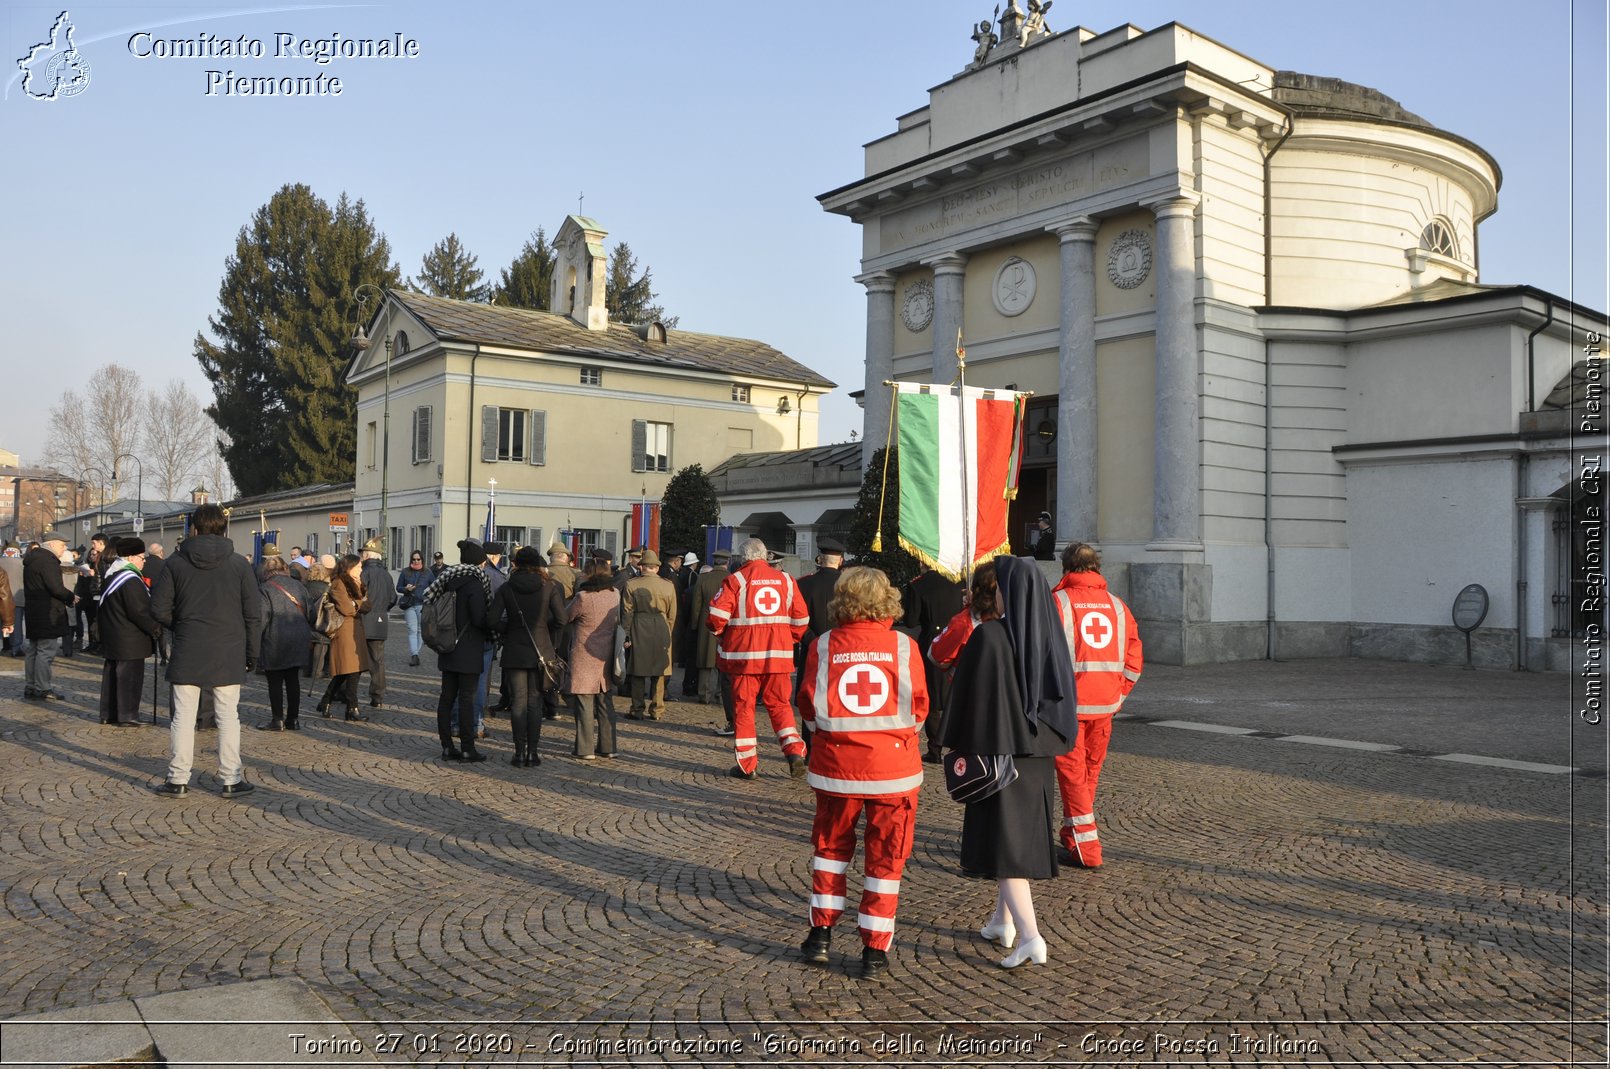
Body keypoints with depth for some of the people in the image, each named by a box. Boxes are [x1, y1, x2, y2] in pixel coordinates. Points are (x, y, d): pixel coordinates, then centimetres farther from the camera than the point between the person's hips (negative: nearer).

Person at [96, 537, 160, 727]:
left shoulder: (111, 577, 13)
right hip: (129, 639, -10)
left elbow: (103, 608, 20)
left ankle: (108, 714, 22)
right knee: (130, 675, -4)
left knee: (111, 674, 15)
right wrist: (155, 628, -13)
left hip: (111, 636, 10)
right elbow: (139, 611, -22)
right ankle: (127, 716, -1)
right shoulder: (131, 580, -19)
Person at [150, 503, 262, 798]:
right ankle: (231, 779, 8)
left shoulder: (176, 563, -1)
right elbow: (254, 613, -2)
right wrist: (251, 652, 6)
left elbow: (159, 608, -2)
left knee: (183, 716, 8)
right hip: (228, 653, 0)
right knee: (228, 716, 5)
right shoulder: (239, 564, -2)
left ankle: (178, 779, 12)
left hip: (187, 652, 0)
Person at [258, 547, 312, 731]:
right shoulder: (297, 585, 9)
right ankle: (293, 719, 13)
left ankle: (277, 720, 4)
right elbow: (310, 610, 11)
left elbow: (261, 619, -13)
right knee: (293, 680, 9)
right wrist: (308, 636, 21)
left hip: (275, 642, -5)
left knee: (275, 682, 3)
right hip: (299, 640, 5)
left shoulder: (265, 589, -7)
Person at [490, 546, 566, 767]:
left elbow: (494, 621, -10)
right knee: (535, 702, 7)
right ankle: (532, 753, 8)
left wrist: (509, 633, 8)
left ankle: (520, 753, 7)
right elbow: (560, 620, -8)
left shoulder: (506, 589, -2)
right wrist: (551, 641, 7)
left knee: (518, 702, 6)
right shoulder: (549, 587, -3)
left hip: (514, 651, 0)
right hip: (541, 651, 0)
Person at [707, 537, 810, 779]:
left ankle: (746, 764, 9)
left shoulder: (736, 580, -5)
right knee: (780, 704, 14)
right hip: (779, 655, 3)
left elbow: (717, 616, -11)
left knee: (743, 707, 6)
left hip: (744, 654, -3)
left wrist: (721, 632, 9)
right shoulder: (785, 579, 5)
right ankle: (794, 750, -2)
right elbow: (801, 619, 6)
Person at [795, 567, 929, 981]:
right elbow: (918, 709, 0)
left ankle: (821, 934, 23)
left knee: (830, 847, 20)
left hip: (836, 765, 1)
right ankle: (874, 950, 13)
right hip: (893, 767, -1)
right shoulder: (904, 646, -7)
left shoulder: (823, 646, -6)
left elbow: (809, 709, -1)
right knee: (885, 858, 10)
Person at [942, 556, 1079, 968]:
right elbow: (1062, 695, 9)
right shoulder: (1045, 634, 2)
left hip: (998, 754, -7)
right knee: (1023, 836, 19)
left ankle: (1030, 936, -10)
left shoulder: (987, 638, -17)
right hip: (1038, 756, 7)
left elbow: (969, 700, -14)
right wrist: (1046, 746, 18)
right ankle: (1003, 921, 33)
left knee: (1002, 843, -1)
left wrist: (960, 752, -5)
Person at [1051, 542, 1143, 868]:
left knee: (1072, 772, 3)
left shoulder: (1056, 601, -7)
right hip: (1105, 705, 5)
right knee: (1091, 771, 18)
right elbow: (1134, 660, 8)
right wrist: (1117, 698, 15)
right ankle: (1072, 834, 33)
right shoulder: (1117, 605, 7)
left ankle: (1085, 848, 2)